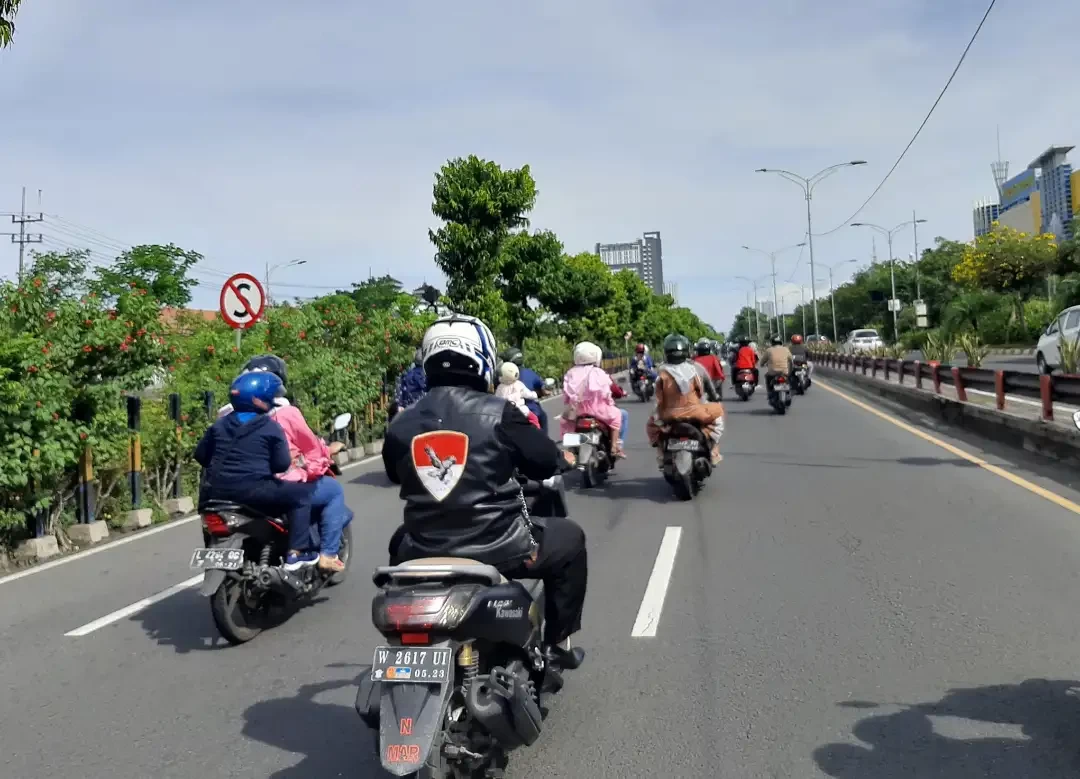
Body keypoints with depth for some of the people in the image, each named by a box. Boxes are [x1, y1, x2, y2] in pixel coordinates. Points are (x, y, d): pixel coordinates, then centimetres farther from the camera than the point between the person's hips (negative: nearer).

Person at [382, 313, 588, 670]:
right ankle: (559, 642, 27)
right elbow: (548, 463, -3)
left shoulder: (400, 426, -1)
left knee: (400, 543, 38)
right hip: (500, 549, -4)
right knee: (569, 538, 22)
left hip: (426, 556, 4)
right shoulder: (497, 413, -12)